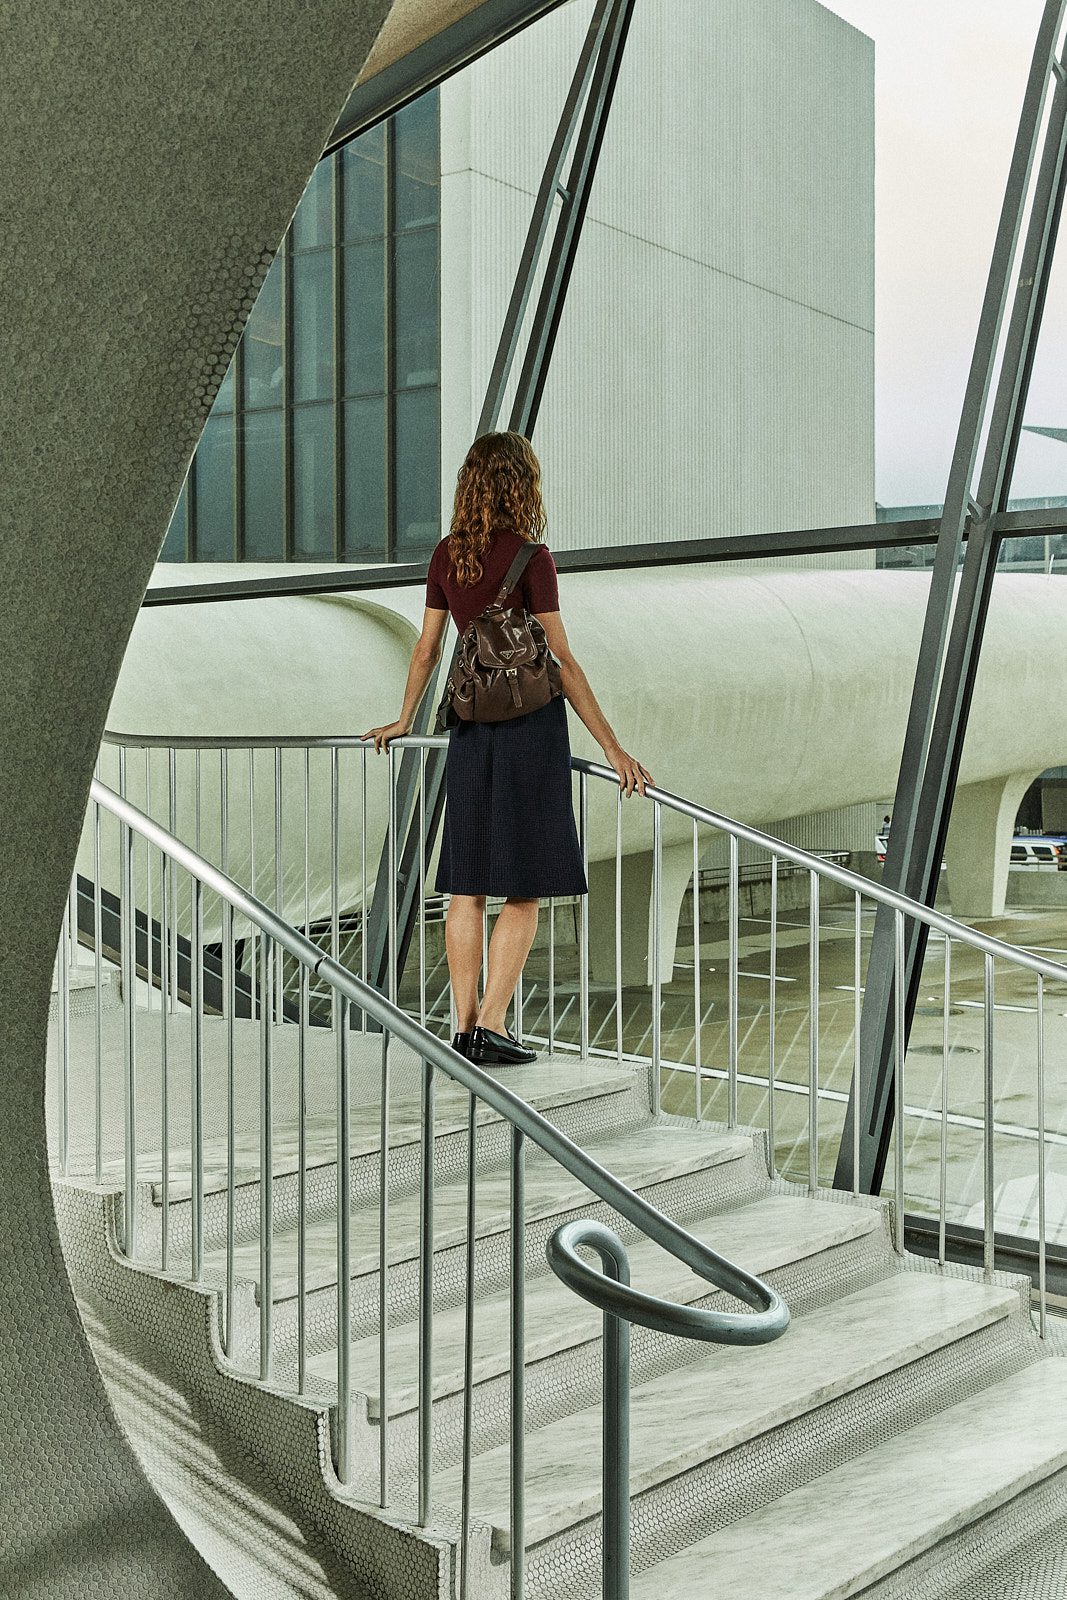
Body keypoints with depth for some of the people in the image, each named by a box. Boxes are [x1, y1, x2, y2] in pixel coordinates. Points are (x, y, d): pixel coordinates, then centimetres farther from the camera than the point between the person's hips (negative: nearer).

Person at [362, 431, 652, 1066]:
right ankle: (491, 1027, 0)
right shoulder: (531, 558, -11)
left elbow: (427, 648, 13)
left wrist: (404, 721, 28)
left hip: (472, 725, 6)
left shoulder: (447, 555, 5)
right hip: (531, 723, -5)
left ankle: (465, 1026, 13)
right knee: (525, 889, 2)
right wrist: (614, 748, -8)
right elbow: (564, 662, -12)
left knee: (467, 885, 9)